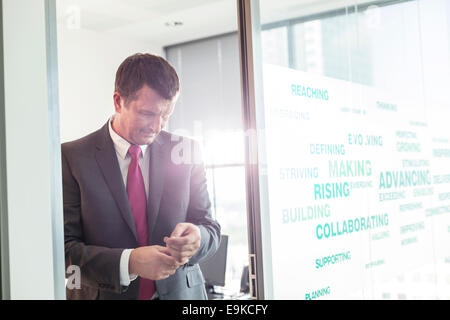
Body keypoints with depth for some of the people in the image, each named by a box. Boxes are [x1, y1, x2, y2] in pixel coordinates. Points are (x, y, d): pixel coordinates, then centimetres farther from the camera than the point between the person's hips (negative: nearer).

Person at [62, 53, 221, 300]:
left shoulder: (185, 152, -1)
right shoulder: (73, 157, -8)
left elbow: (211, 227, 2)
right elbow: (64, 248, -11)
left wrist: (196, 237, -20)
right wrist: (128, 262, -26)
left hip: (180, 292, 2)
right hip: (104, 294, -1)